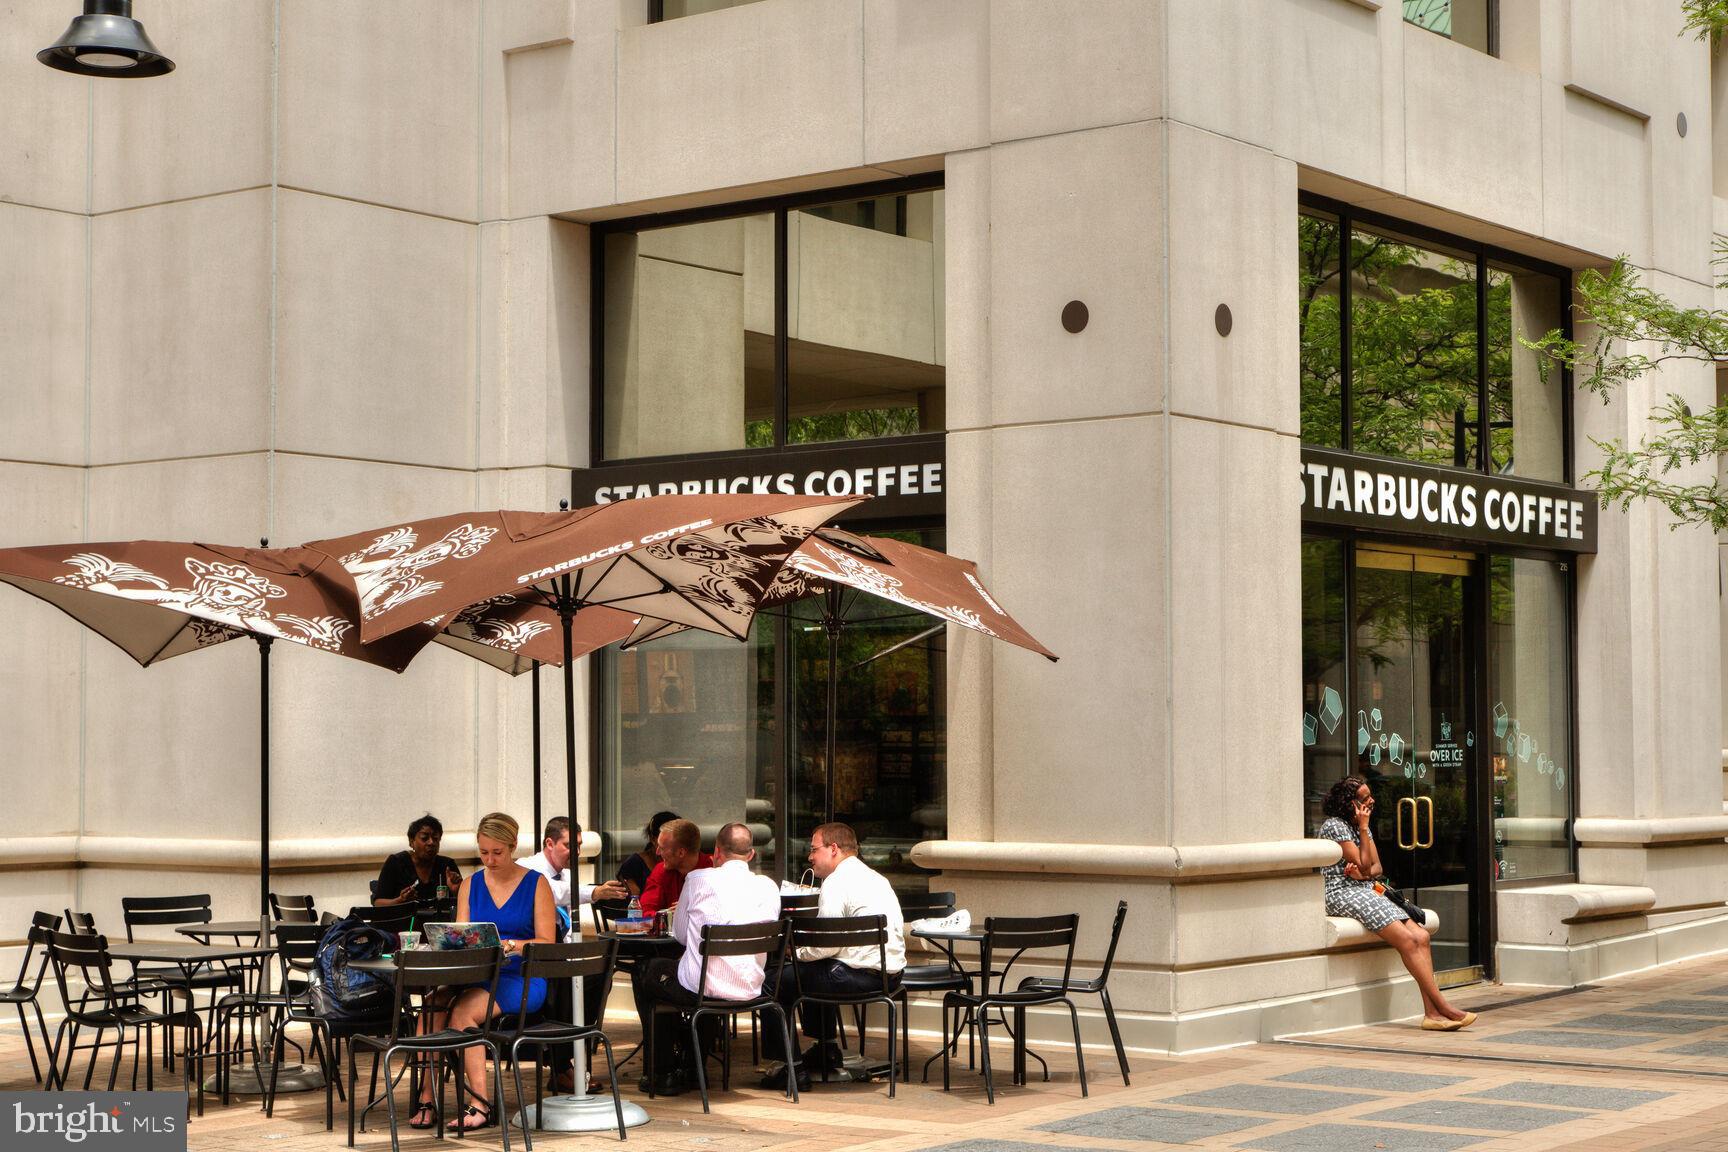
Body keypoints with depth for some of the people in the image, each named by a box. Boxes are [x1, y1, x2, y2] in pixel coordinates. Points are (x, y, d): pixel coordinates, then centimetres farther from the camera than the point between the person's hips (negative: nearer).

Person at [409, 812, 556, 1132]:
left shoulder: (536, 884, 4)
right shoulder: (471, 884, 16)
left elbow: (546, 943, -2)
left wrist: (510, 946, -19)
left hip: (521, 979, -4)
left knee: (462, 1010, -32)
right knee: (433, 1005, -28)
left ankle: (481, 1103, -27)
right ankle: (427, 1097, -27)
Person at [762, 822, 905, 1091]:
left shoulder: (836, 883, -11)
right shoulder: (877, 878, 19)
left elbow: (827, 944, -17)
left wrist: (799, 953, 2)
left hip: (860, 976, -10)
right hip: (891, 973, 10)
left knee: (780, 981, 0)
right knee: (815, 970, 32)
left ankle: (791, 1067, 3)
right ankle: (826, 1051, 39)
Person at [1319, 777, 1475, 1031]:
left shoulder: (1361, 826, 19)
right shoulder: (1334, 826, -9)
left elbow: (1377, 868, 14)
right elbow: (1364, 866, -11)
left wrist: (1363, 873, -10)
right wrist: (1364, 829, -7)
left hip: (1367, 892, 9)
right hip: (1343, 895, -8)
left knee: (1420, 936, -13)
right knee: (1407, 940, -22)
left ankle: (1432, 1013, -21)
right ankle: (1443, 1008, -22)